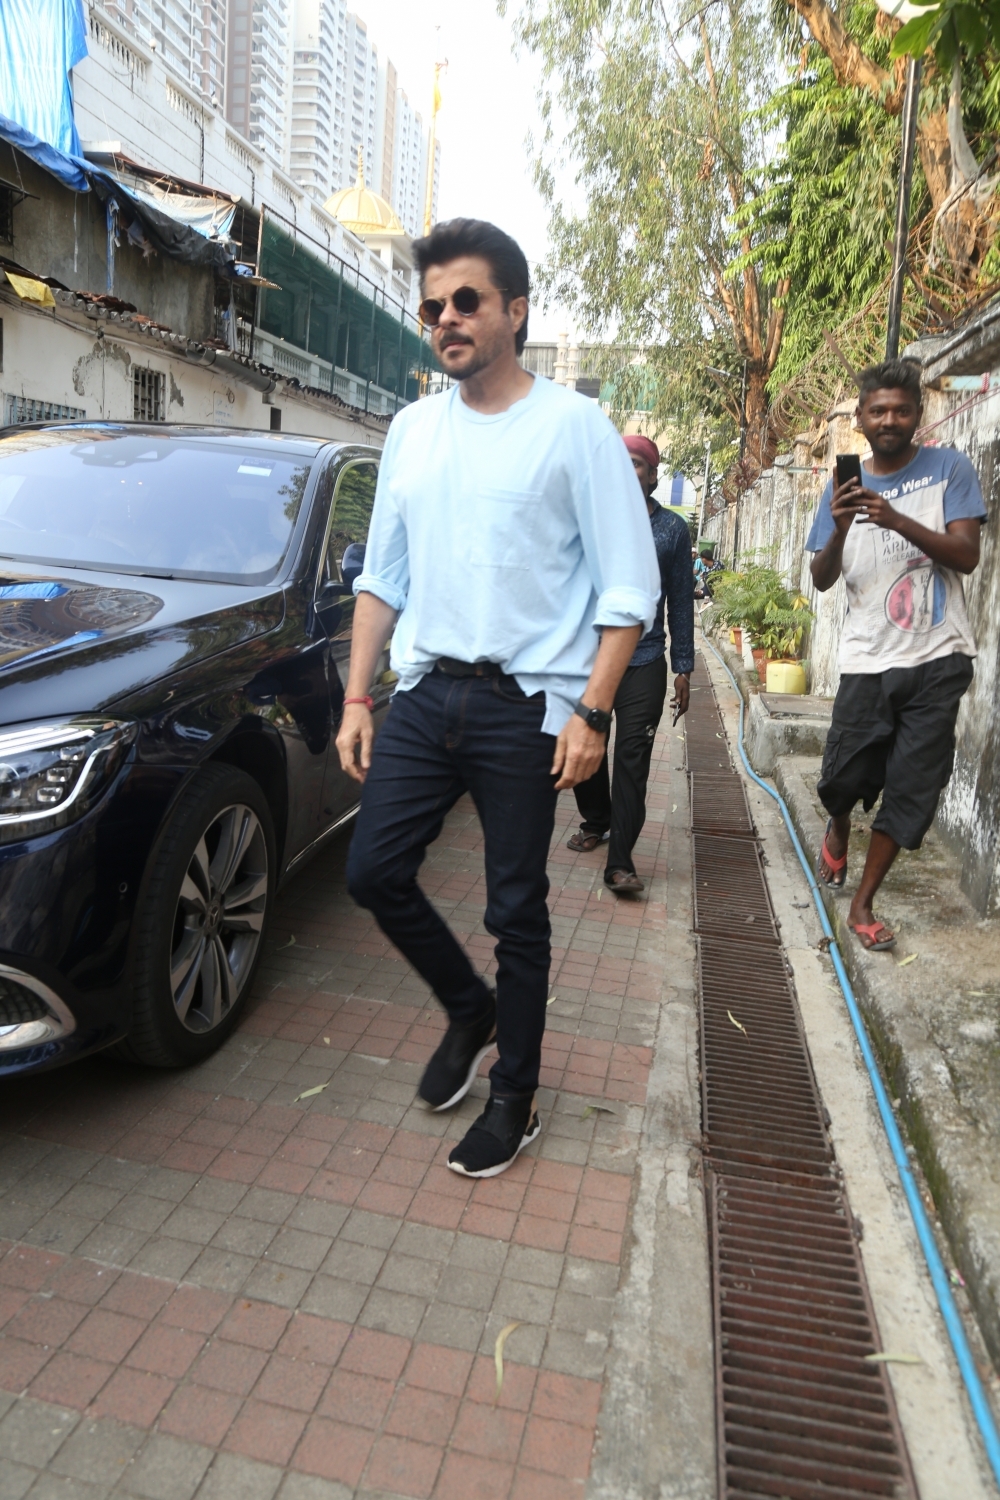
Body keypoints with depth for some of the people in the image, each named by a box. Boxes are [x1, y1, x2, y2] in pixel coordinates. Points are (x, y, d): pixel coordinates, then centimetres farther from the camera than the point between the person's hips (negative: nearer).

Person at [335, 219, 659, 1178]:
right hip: (425, 694, 5)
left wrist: (592, 712, -14)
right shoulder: (412, 430, 12)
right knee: (373, 872, 3)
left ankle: (515, 1098, 24)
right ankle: (469, 1009, 30)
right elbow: (382, 578, 14)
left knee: (516, 911, 3)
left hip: (524, 705, -5)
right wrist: (357, 700, 8)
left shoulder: (572, 426, -3)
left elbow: (628, 586, -6)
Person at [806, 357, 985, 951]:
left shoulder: (949, 468, 2)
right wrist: (839, 530, -17)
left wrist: (898, 521, -22)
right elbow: (822, 579, 4)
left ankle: (863, 903, 14)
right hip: (869, 661, 2)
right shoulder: (845, 487, 8)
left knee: (911, 789, 1)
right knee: (845, 777, 3)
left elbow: (967, 556, -8)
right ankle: (839, 828, 40)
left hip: (938, 661, -1)